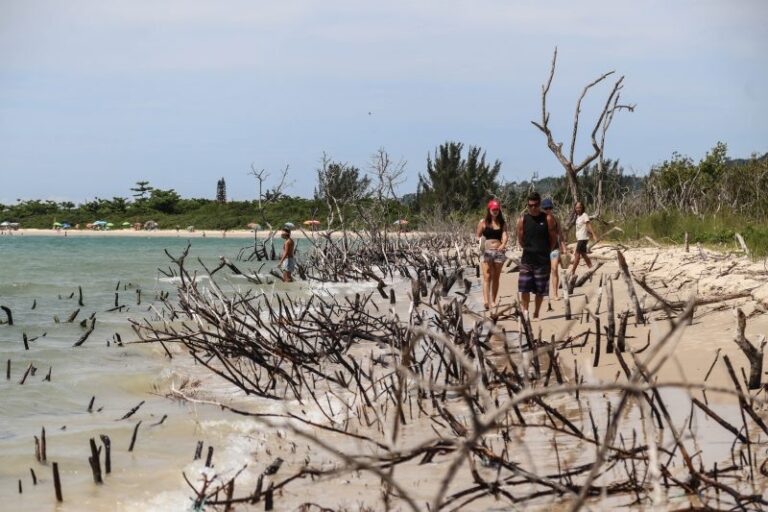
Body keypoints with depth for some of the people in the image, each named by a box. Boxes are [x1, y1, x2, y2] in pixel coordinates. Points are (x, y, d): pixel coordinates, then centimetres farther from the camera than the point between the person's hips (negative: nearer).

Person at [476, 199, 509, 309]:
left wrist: (503, 244, -22)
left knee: (496, 278, 6)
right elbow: (478, 236, 5)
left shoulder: (502, 223, 10)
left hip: (499, 251, 3)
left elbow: (505, 235, -3)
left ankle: (493, 301, 13)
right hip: (486, 251, -3)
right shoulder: (483, 222, 4)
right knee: (487, 276, -13)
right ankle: (486, 300, -24)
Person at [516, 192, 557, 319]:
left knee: (540, 290, 5)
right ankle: (525, 311, 1)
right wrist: (530, 249, 7)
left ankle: (536, 313, 18)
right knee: (524, 289, -8)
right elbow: (520, 240, 9)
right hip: (527, 259, 1)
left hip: (543, 260, -1)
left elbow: (553, 239, 3)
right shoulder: (522, 220, 1)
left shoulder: (547, 219, -3)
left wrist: (545, 251, 6)